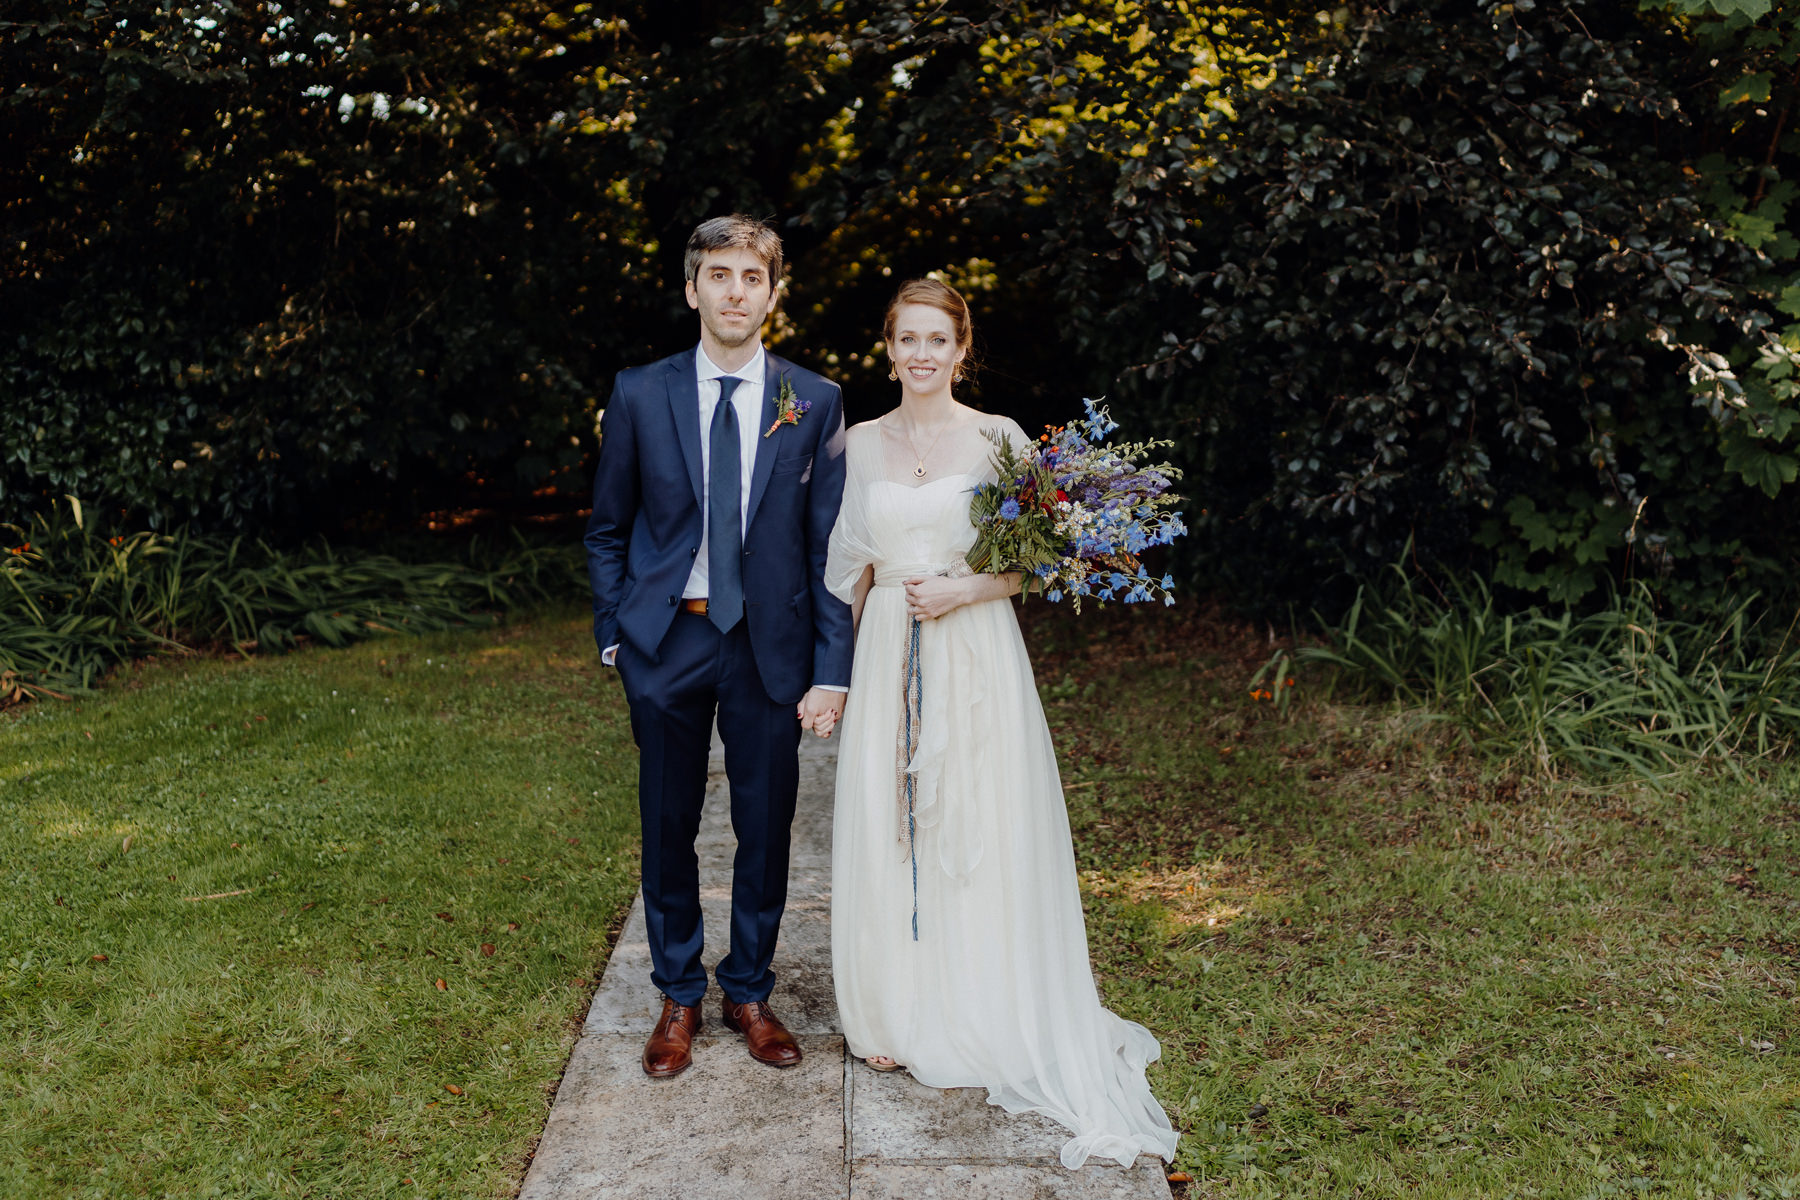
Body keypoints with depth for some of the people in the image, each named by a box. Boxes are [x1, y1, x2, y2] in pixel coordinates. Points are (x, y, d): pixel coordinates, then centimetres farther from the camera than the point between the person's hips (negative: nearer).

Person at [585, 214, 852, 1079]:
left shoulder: (815, 402, 0)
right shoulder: (639, 395, 1)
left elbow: (829, 545, -1)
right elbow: (608, 530, 9)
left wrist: (831, 669, -6)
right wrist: (612, 632, 2)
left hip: (770, 644, 0)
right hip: (665, 641, 0)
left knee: (766, 829, 9)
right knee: (668, 826, 10)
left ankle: (750, 992, 30)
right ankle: (679, 998, 29)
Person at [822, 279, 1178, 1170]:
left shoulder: (998, 438, -2)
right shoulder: (863, 443, 8)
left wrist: (963, 590, -14)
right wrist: (864, 643, 12)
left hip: (975, 657, -3)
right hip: (888, 655, 3)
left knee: (975, 834, 1)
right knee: (884, 834, 6)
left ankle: (976, 1025, 18)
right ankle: (896, 1016, 22)